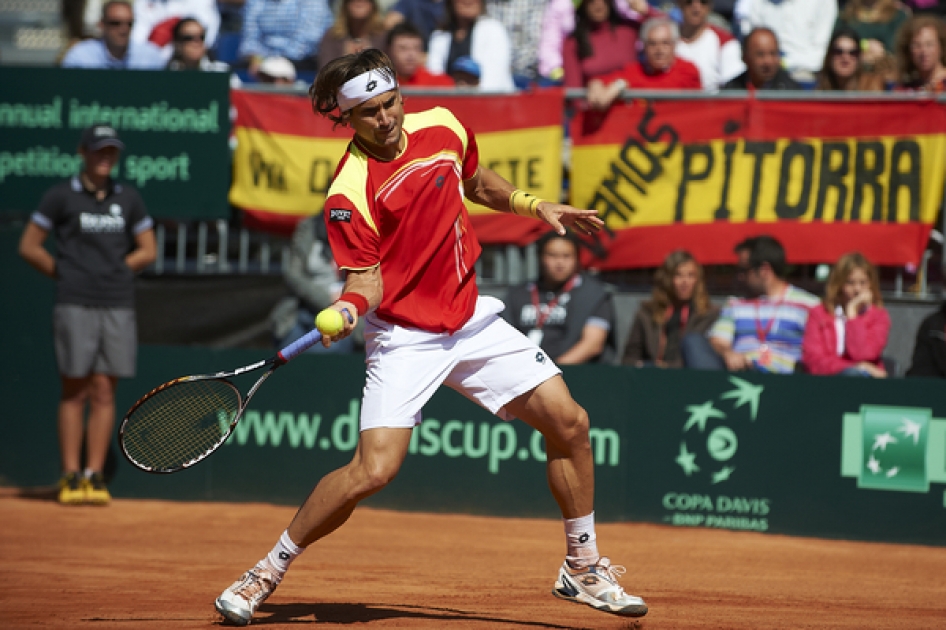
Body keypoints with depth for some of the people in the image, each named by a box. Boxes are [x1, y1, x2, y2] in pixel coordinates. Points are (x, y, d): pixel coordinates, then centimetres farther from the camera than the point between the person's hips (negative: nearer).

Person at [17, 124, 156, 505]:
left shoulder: (127, 198, 12)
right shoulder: (61, 196, 2)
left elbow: (147, 251, 16)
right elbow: (29, 247, 5)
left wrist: (113, 271, 6)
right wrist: (66, 273, 2)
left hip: (118, 307, 3)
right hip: (74, 306, -3)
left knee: (104, 392, 1)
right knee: (74, 391, -2)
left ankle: (94, 476, 4)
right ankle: (71, 477, -1)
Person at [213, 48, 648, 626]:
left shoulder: (443, 127, -1)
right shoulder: (350, 193, -19)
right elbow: (367, 276, -17)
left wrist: (533, 205, 10)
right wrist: (349, 308, -37)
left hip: (472, 319, 6)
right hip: (405, 336, -6)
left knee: (569, 422, 0)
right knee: (374, 469, -19)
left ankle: (584, 568, 19)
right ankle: (269, 571, 1)